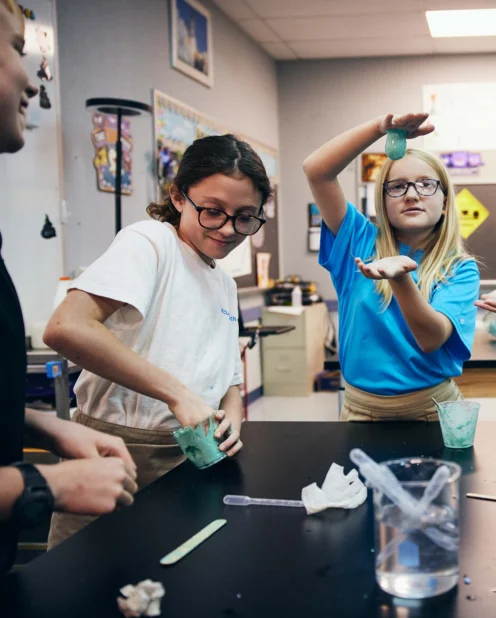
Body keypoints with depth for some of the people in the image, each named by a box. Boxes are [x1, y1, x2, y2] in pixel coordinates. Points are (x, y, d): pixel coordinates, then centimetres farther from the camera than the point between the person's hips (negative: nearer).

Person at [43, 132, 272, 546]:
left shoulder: (226, 285, 14)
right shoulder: (150, 241, -11)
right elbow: (66, 328, -28)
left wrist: (232, 419, -4)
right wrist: (176, 392, -27)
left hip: (189, 462, 7)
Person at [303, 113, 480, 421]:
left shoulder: (461, 269, -5)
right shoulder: (361, 242, -1)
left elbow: (432, 339, -21)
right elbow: (316, 170, -11)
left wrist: (399, 278, -38)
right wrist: (381, 127, -24)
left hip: (432, 408, -1)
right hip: (362, 407, 1)